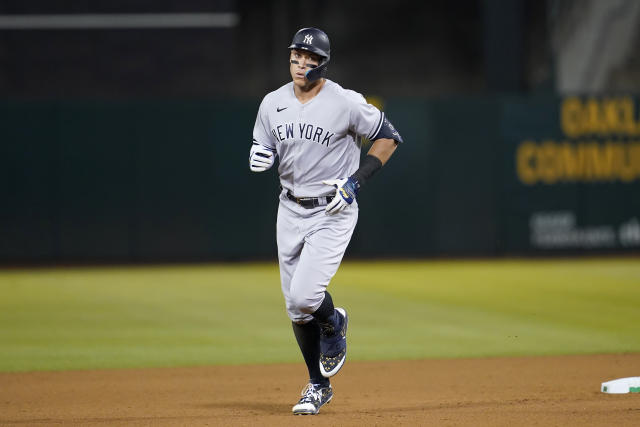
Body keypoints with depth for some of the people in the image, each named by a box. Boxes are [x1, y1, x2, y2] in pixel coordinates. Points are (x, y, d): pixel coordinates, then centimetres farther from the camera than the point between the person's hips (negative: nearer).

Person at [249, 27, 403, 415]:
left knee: (304, 295, -20)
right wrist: (260, 157, -11)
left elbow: (388, 137, -4)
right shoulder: (273, 103, 2)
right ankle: (319, 386, 24)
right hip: (290, 210, 5)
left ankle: (334, 323, 16)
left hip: (333, 212, -5)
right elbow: (264, 149, 14)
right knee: (295, 308, 7)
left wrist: (357, 180, -13)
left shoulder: (346, 103, -13)